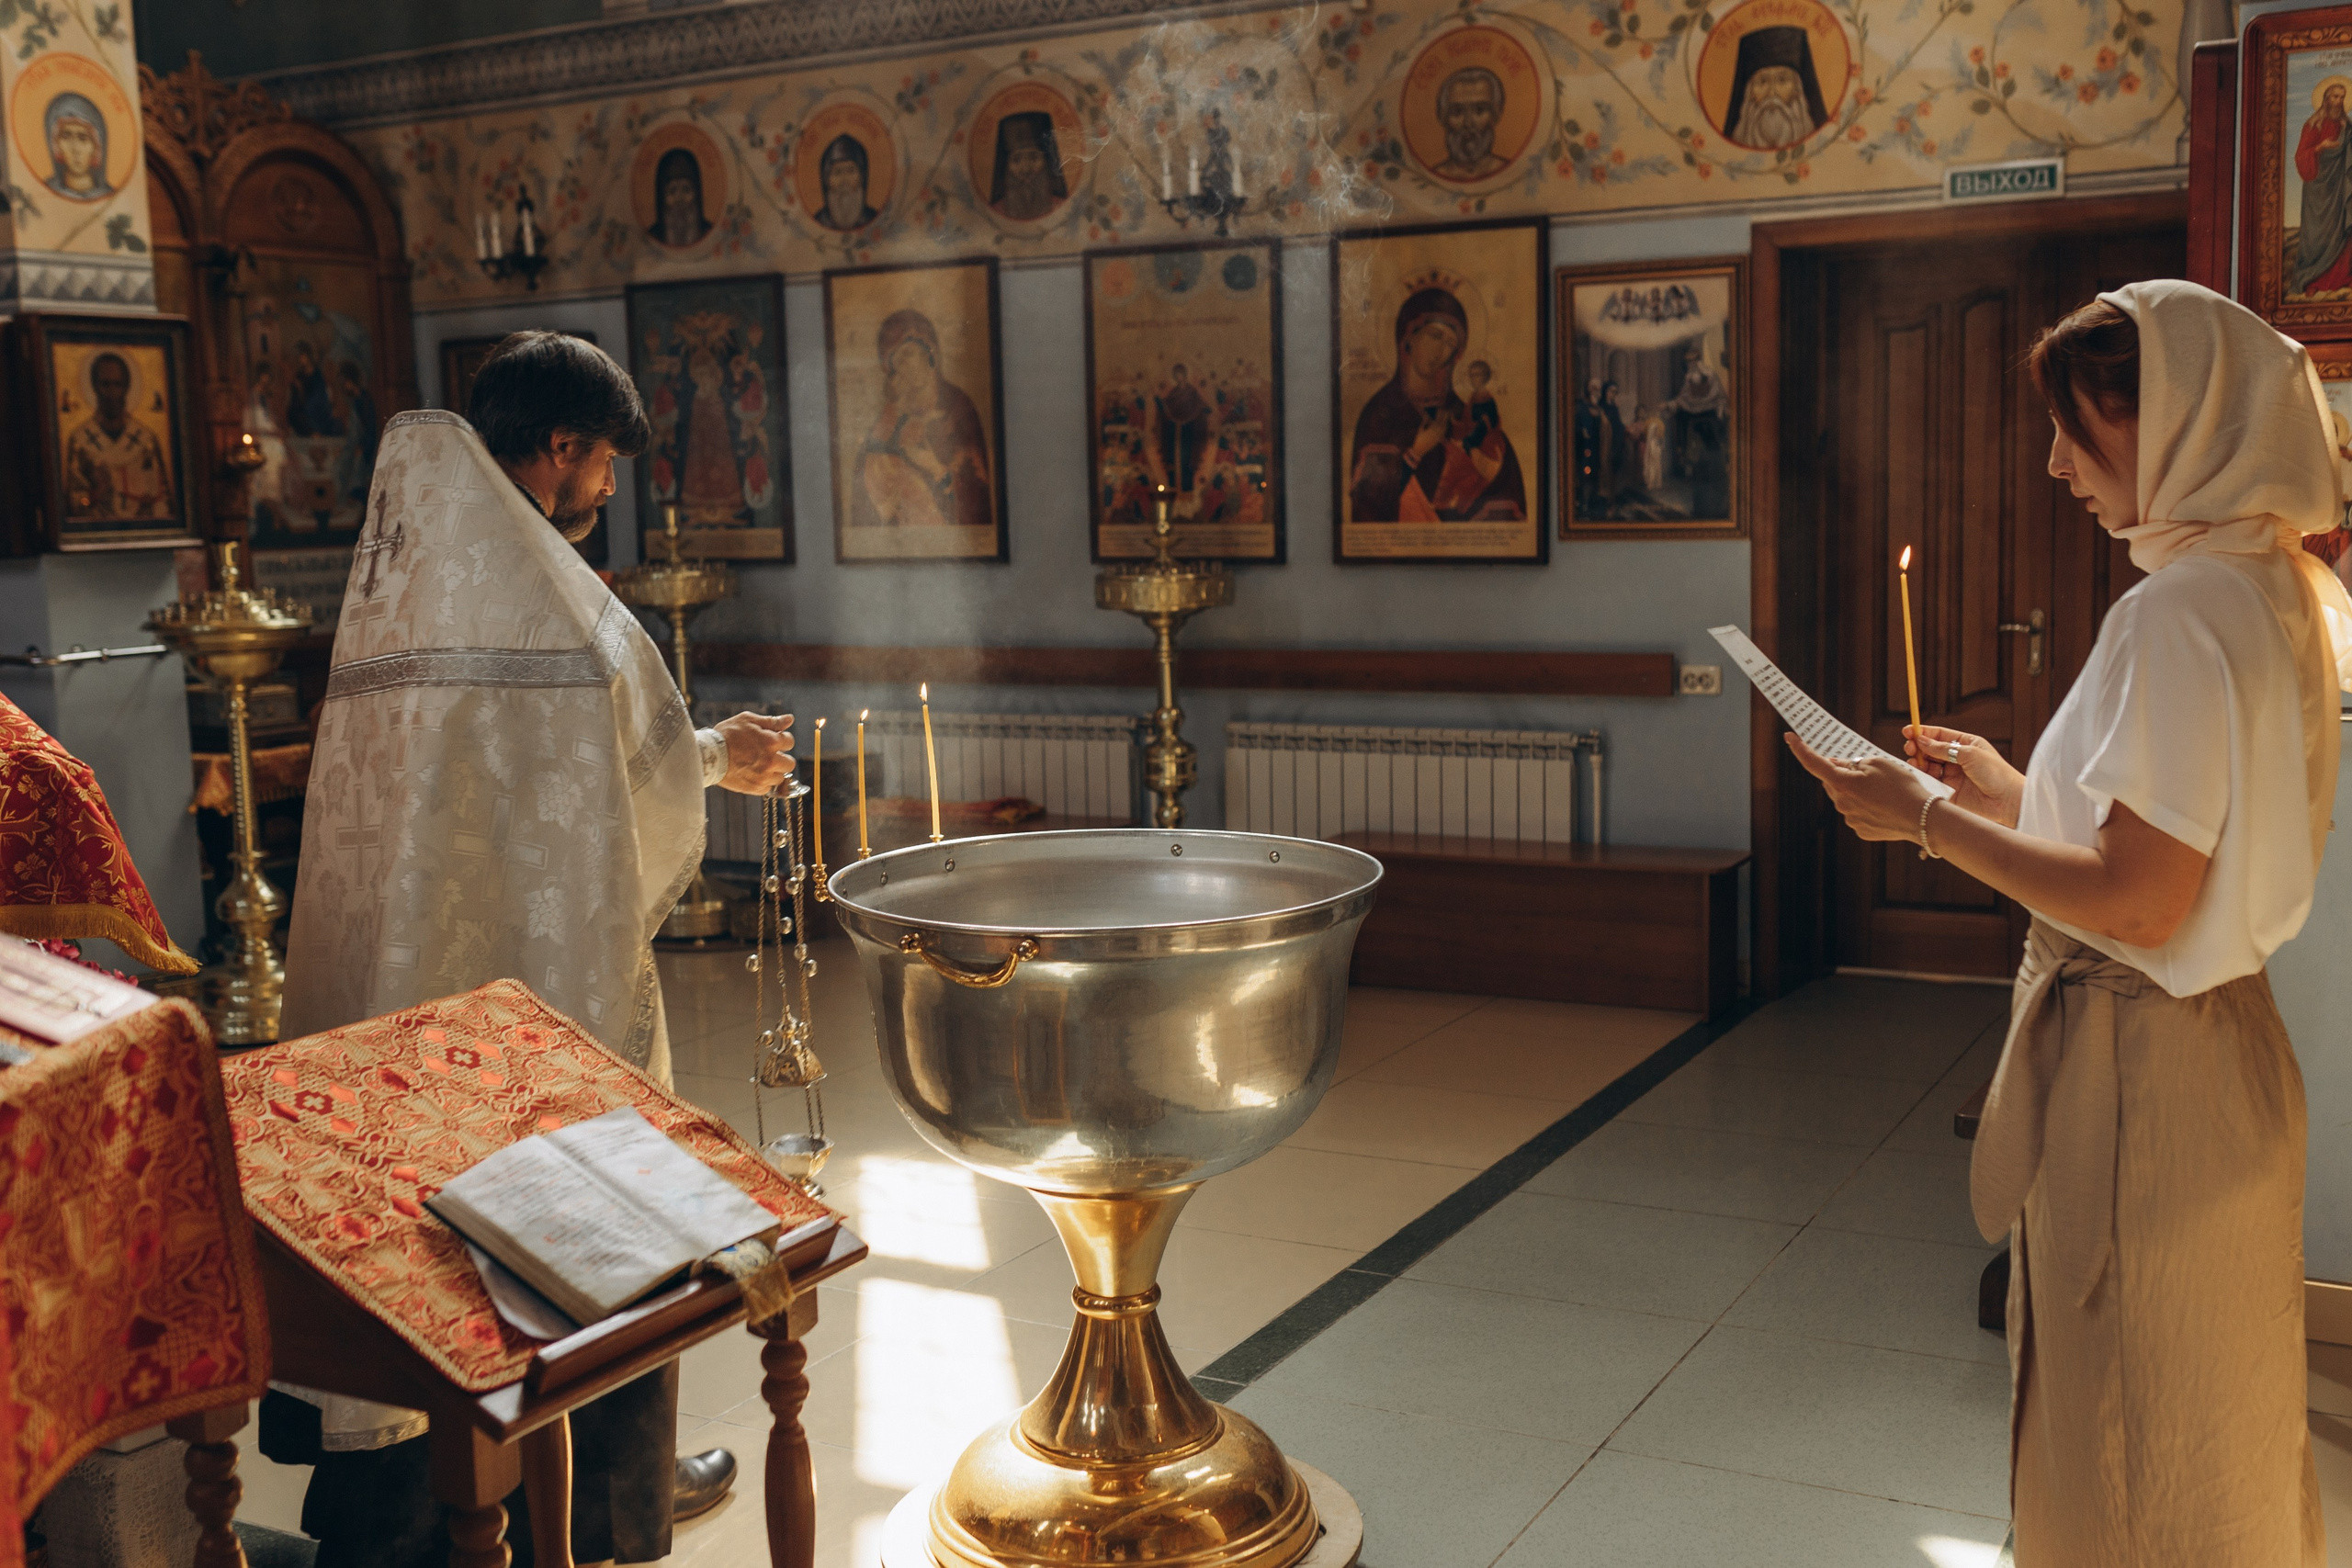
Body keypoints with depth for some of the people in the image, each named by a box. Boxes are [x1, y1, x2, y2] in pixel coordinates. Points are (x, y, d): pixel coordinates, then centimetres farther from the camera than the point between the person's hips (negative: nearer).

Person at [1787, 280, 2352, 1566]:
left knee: (2129, 1430, 8)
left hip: (2137, 1066, -10)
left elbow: (2138, 902, -26)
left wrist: (1931, 820, -18)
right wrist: (2015, 796, 12)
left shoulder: (2182, 613, -23)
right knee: (2208, 1423, 25)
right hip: (2214, 1040, 10)